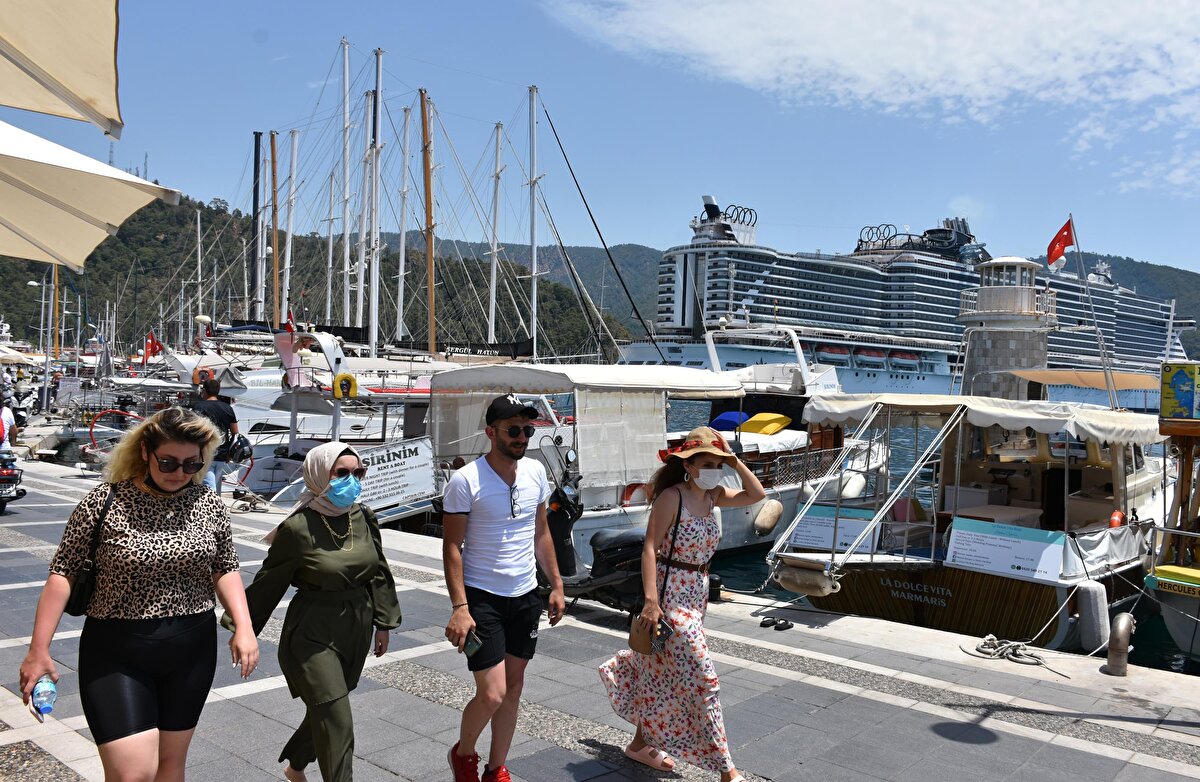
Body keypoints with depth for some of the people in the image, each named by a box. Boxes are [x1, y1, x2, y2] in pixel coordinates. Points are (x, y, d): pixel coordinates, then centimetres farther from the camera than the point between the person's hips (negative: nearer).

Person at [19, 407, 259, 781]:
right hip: (116, 653, -3)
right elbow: (63, 572, -7)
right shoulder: (104, 501, -11)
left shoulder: (209, 505, -1)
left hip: (192, 651, 3)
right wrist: (39, 649, -9)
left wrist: (244, 626, -6)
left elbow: (225, 569, 6)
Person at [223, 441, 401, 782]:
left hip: (356, 629, 6)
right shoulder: (298, 527, -17)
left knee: (325, 711, 22)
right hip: (314, 634, -6)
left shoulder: (363, 517, -1)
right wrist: (242, 626, 0)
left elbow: (379, 572, 8)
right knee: (337, 723, -5)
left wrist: (383, 623, 11)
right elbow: (268, 583, -7)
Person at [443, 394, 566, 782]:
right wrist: (459, 607, -19)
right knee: (492, 694, -9)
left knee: (514, 686, 13)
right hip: (481, 597, -6)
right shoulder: (465, 480, -15)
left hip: (525, 596, 6)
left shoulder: (535, 471, 1)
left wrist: (556, 585, 10)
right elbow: (452, 546, -13)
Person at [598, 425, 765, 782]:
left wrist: (735, 462, -3)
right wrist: (651, 599, -26)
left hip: (697, 592, 8)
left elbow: (757, 495, 9)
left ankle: (642, 743, 35)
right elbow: (650, 548, -20)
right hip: (671, 592, -8)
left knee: (666, 671, 18)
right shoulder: (671, 497, -16)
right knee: (702, 677, -7)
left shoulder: (713, 496, 5)